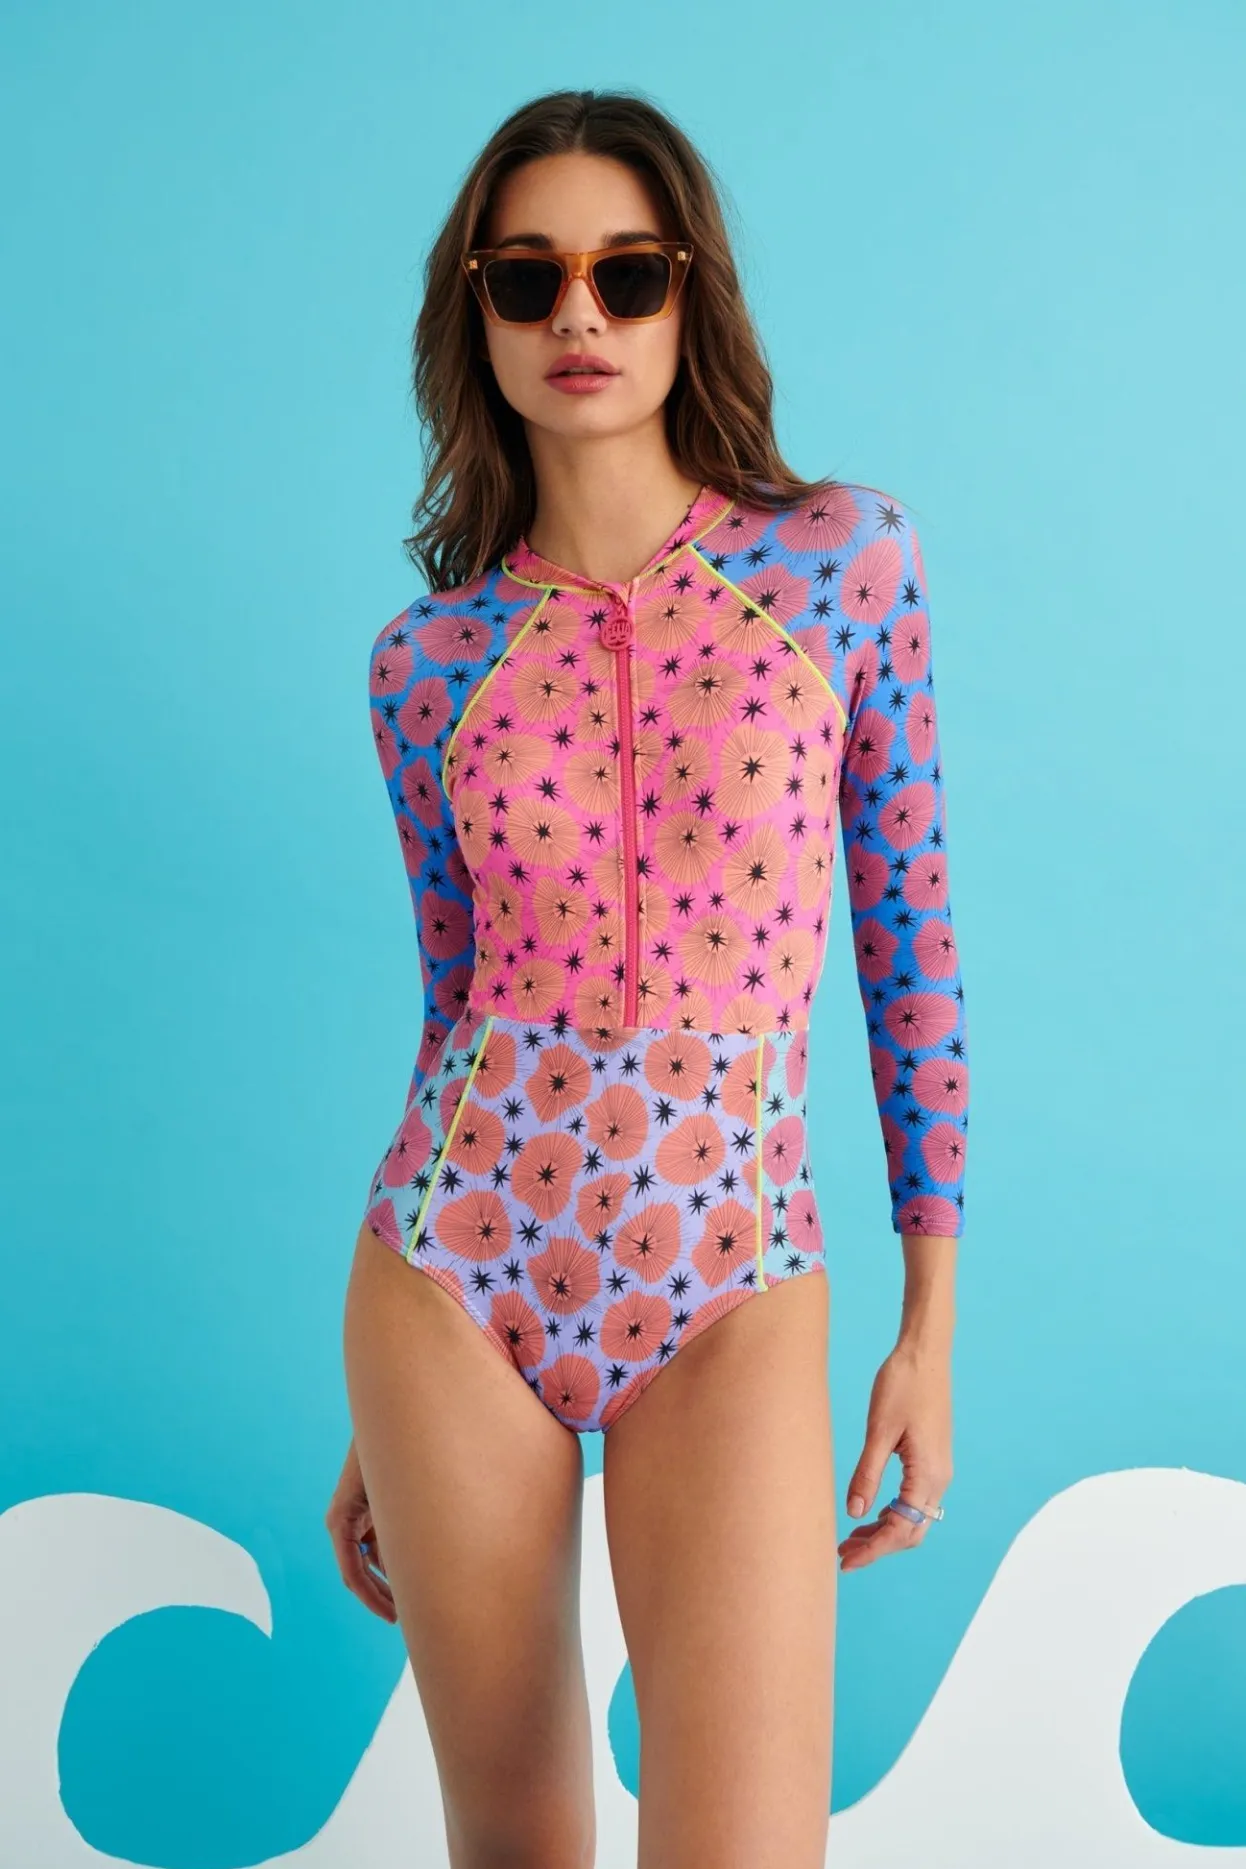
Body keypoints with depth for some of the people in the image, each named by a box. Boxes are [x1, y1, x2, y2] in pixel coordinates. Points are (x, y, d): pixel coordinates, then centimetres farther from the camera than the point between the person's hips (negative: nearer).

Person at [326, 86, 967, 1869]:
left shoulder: (846, 553, 0)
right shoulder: (429, 657, 3)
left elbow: (910, 932, 2)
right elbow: (456, 997, 10)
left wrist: (935, 1323, 2)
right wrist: (381, 1430, 14)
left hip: (729, 1295, -1)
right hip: (456, 1272, 2)